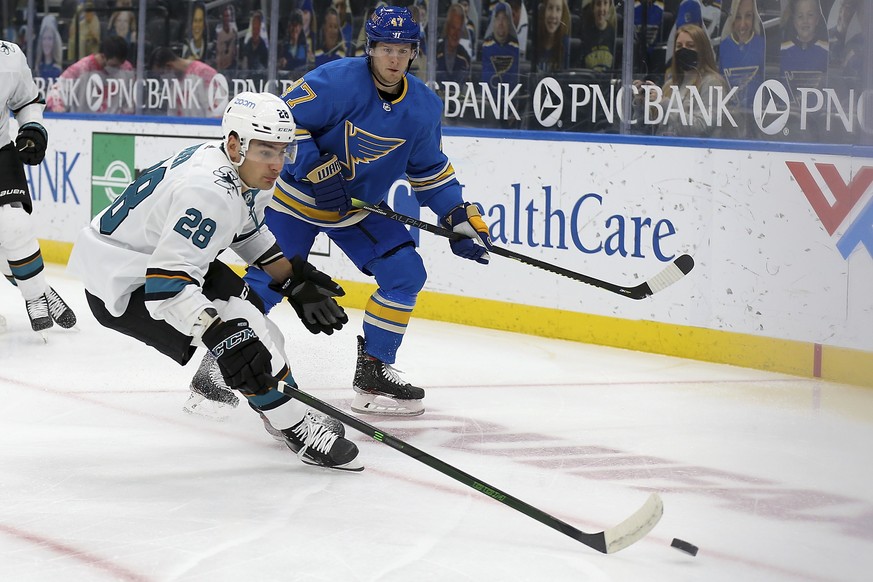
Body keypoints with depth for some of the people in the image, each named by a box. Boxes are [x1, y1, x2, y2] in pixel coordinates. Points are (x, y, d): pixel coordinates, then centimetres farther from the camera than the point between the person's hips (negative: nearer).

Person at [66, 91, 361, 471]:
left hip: (157, 253, 10)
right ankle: (298, 428, -10)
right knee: (241, 331, -21)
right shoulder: (209, 191, -33)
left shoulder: (247, 173, -3)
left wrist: (295, 282, 9)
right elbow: (165, 283, -39)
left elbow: (248, 234, 18)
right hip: (120, 284, -10)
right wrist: (219, 336, -47)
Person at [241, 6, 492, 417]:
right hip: (298, 198, -5)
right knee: (266, 284, -9)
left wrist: (459, 217, -3)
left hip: (361, 210, 5)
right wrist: (314, 169, -27)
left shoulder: (424, 108, -6)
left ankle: (372, 373, 5)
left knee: (407, 274, -6)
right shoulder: (336, 81, -23)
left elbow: (430, 170, 6)